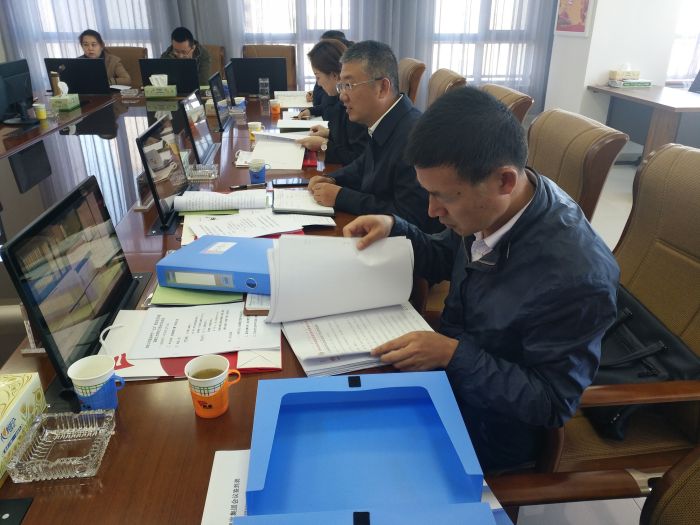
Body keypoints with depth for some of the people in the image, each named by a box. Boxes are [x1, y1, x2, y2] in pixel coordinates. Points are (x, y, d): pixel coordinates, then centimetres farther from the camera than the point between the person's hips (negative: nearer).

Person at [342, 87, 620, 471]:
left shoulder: (575, 275, -34)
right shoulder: (488, 205, -14)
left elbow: (553, 405, -22)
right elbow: (446, 260, 8)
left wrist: (454, 355, -30)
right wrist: (394, 228, -10)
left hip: (491, 421, -6)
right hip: (450, 362, 6)